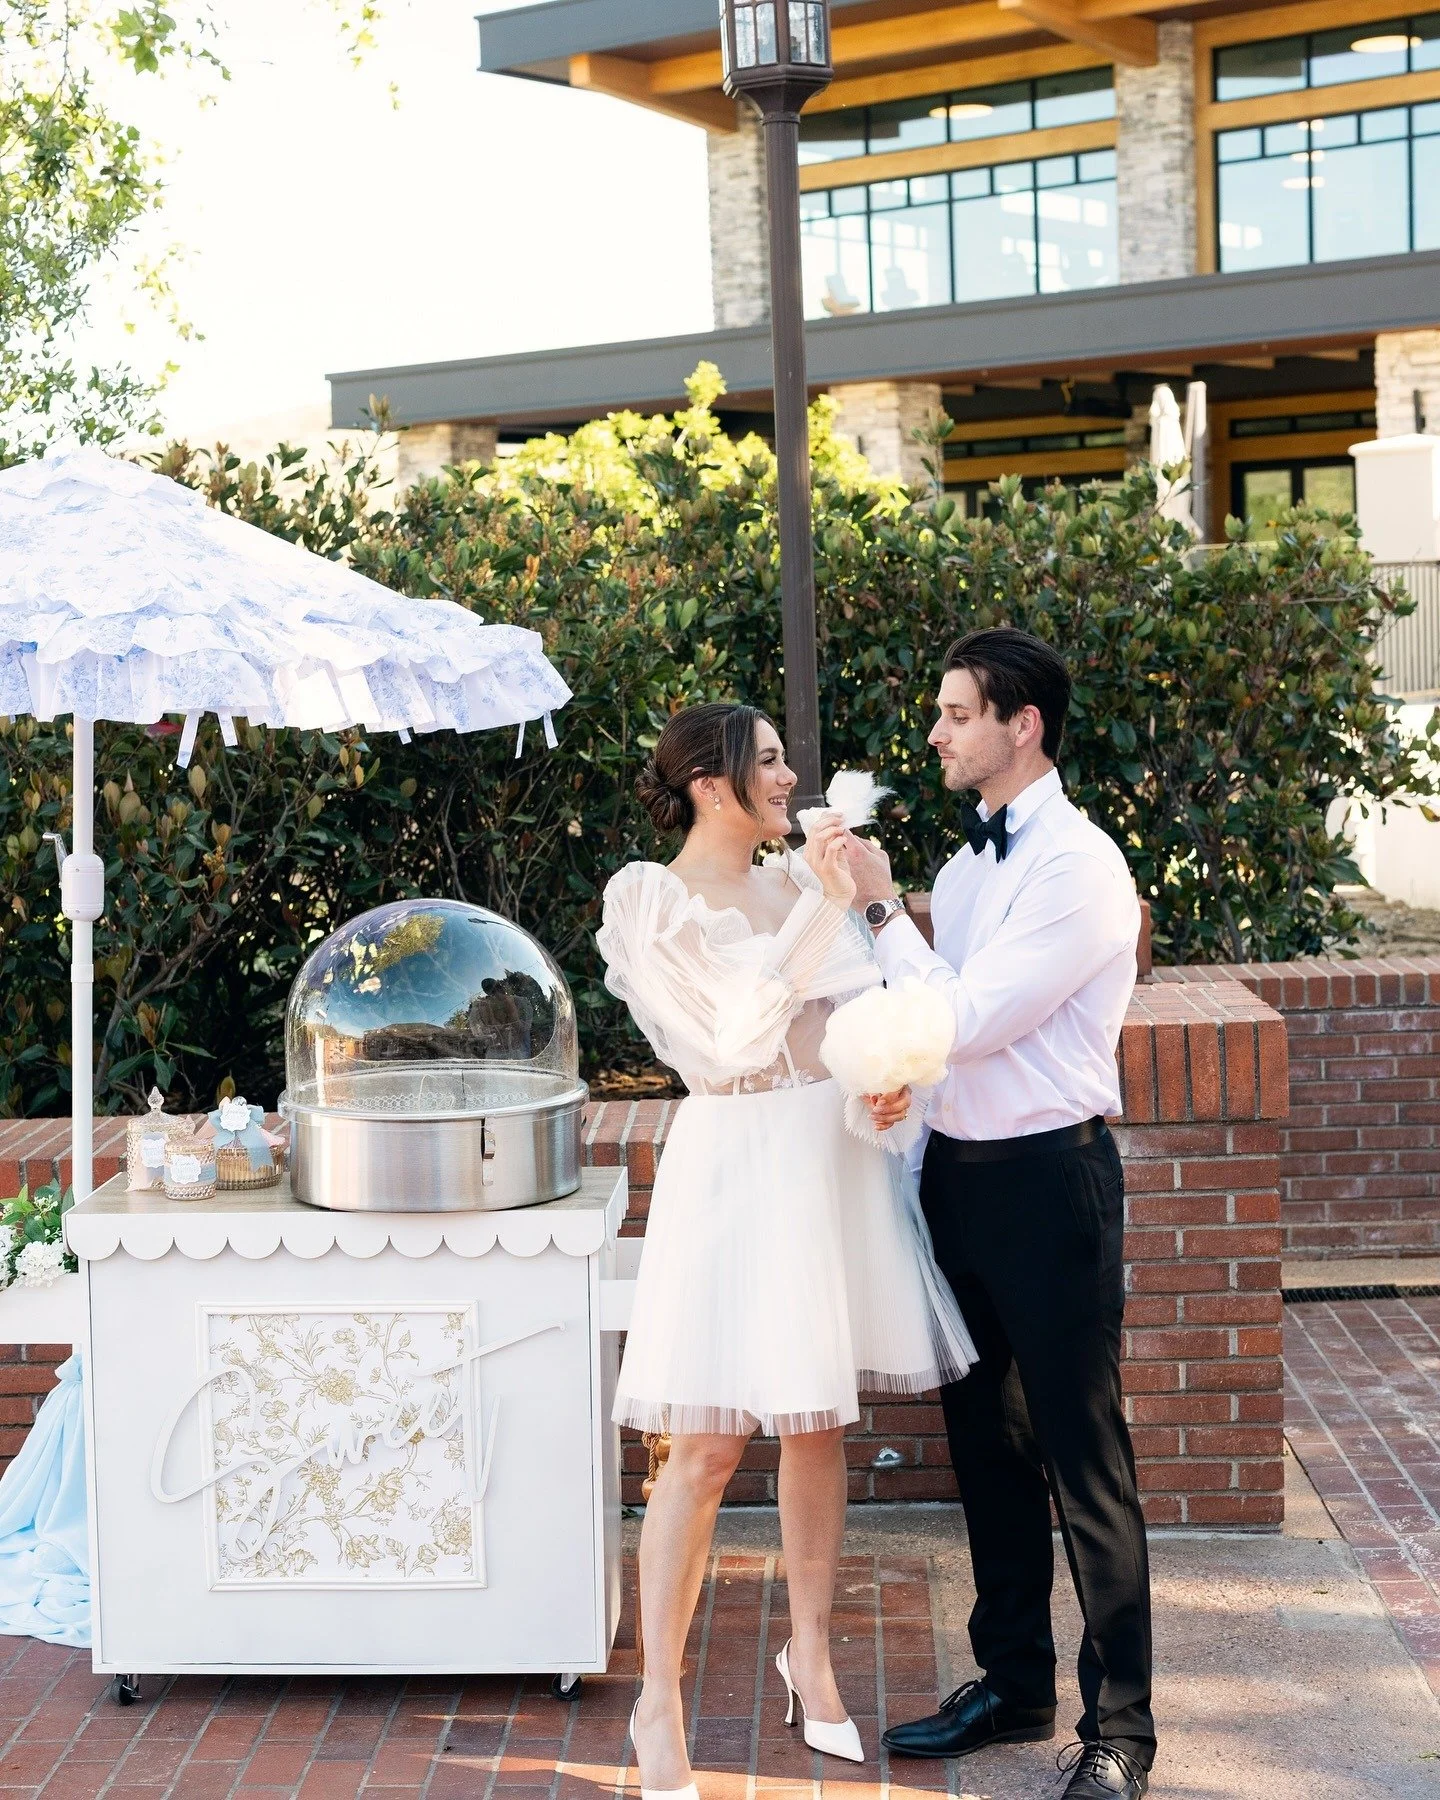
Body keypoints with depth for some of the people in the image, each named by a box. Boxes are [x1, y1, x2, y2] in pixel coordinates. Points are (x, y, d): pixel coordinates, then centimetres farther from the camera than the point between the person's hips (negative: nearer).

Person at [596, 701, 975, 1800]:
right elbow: (735, 1036, -14)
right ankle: (659, 1701, 7)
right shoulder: (650, 897, -4)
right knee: (709, 1444, -5)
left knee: (822, 1426, 12)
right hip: (739, 1164, -6)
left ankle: (811, 1653, 29)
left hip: (837, 1160, 6)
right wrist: (821, 909, -15)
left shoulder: (798, 881, 12)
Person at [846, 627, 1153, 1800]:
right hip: (957, 1172, 8)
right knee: (987, 1444, 17)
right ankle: (1014, 1682, 32)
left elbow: (969, 1019, -20)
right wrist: (911, 1175, 13)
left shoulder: (1079, 868, -15)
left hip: (1047, 1179, -8)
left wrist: (880, 911, -12)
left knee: (1083, 1462, 0)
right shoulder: (967, 865, 11)